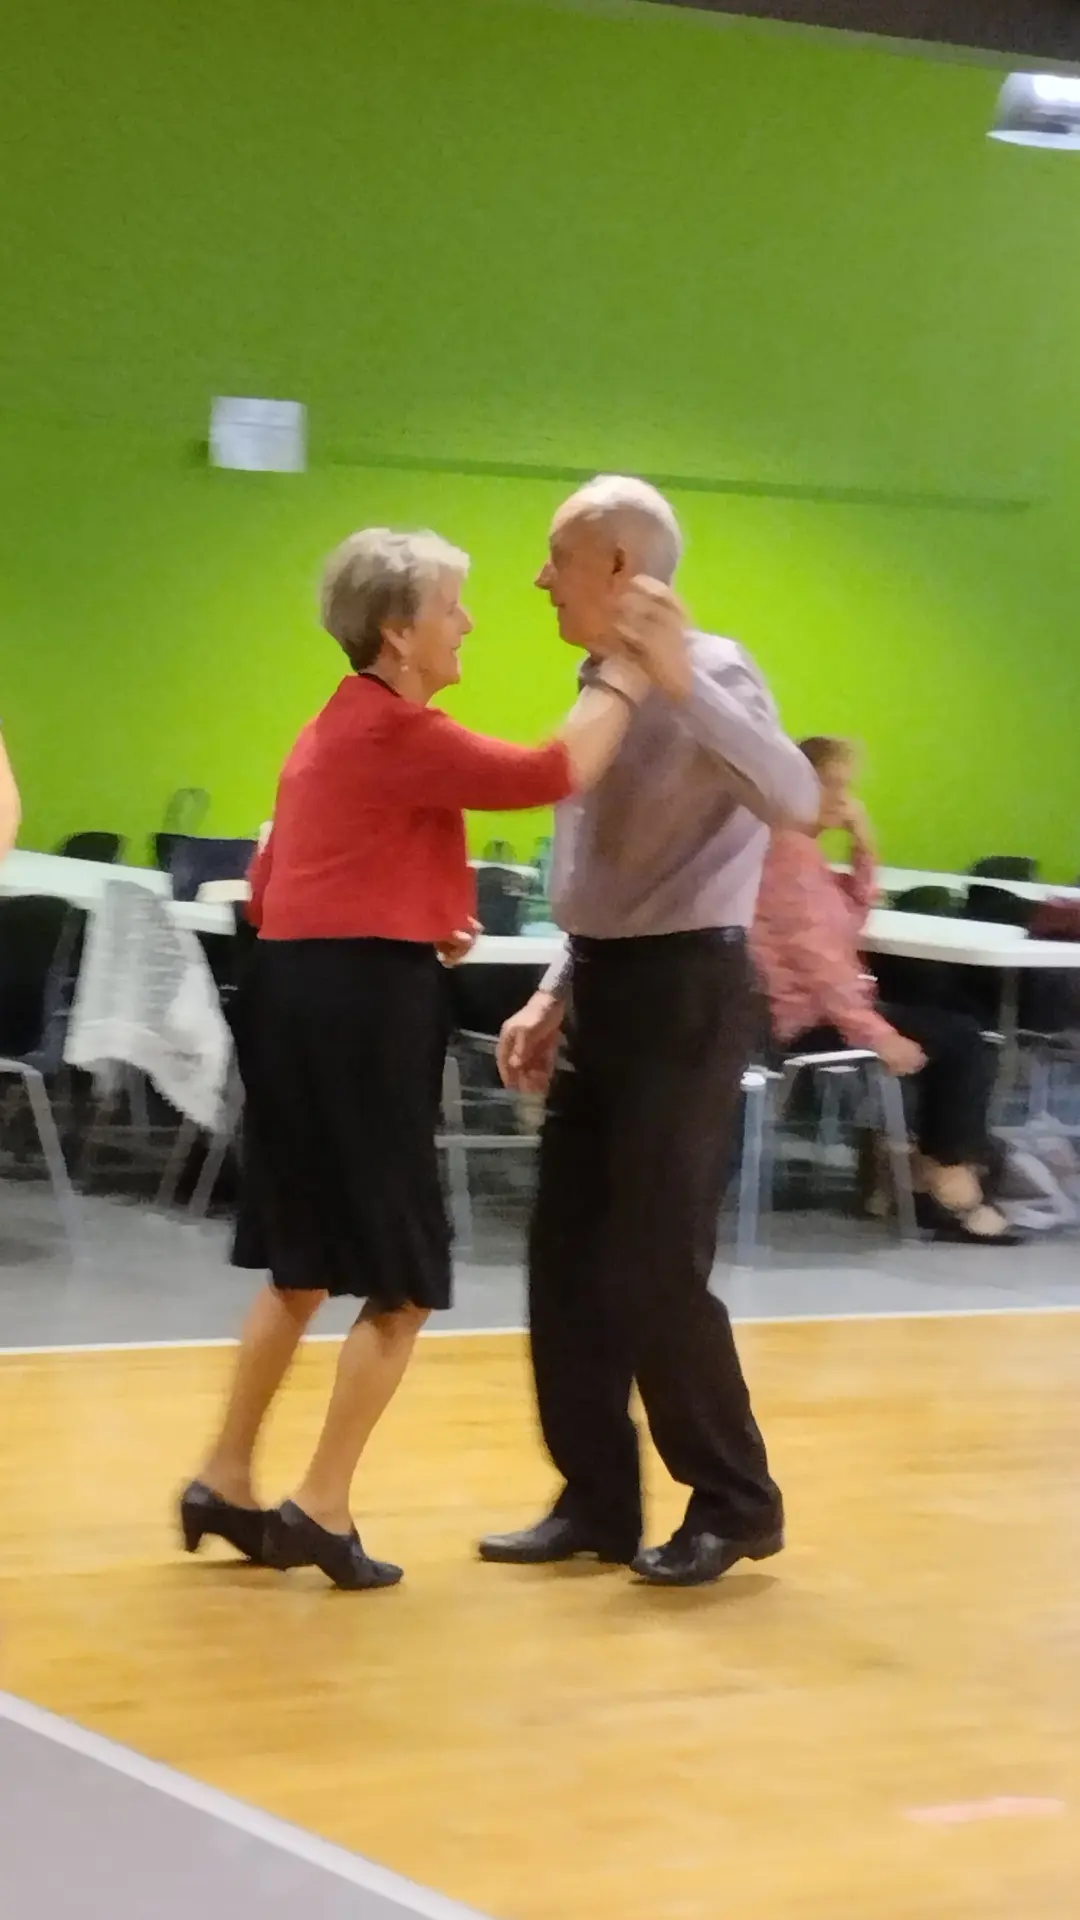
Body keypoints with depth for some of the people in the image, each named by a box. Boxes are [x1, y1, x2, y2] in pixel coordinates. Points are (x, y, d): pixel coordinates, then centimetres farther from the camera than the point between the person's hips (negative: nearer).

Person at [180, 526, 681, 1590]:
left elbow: (269, 884, 20)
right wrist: (630, 671, -9)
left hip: (298, 995, 10)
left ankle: (226, 1484, 21)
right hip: (362, 1005, -10)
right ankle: (322, 1511, 0)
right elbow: (554, 774, -20)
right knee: (401, 1283, -1)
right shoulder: (396, 732, -13)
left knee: (303, 1267, 18)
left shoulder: (335, 728, 18)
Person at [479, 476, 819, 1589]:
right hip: (606, 987, 9)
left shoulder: (711, 674, -14)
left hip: (684, 991, -9)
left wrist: (683, 683, -39)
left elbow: (796, 801, -33)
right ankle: (597, 1502, 19)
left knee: (655, 1269, -6)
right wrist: (556, 996, 16)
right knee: (567, 1258, 9)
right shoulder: (599, 686, 12)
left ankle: (734, 1504, 10)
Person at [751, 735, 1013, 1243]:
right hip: (810, 1021, -11)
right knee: (962, 1041, -5)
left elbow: (850, 922, 17)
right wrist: (878, 1034, -25)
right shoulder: (792, 851, -17)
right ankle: (950, 1185, -1)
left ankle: (934, 1171, 15)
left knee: (953, 1031, 20)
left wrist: (864, 850, 4)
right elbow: (815, 957, -24)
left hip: (821, 1009, 11)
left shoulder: (798, 848, 16)